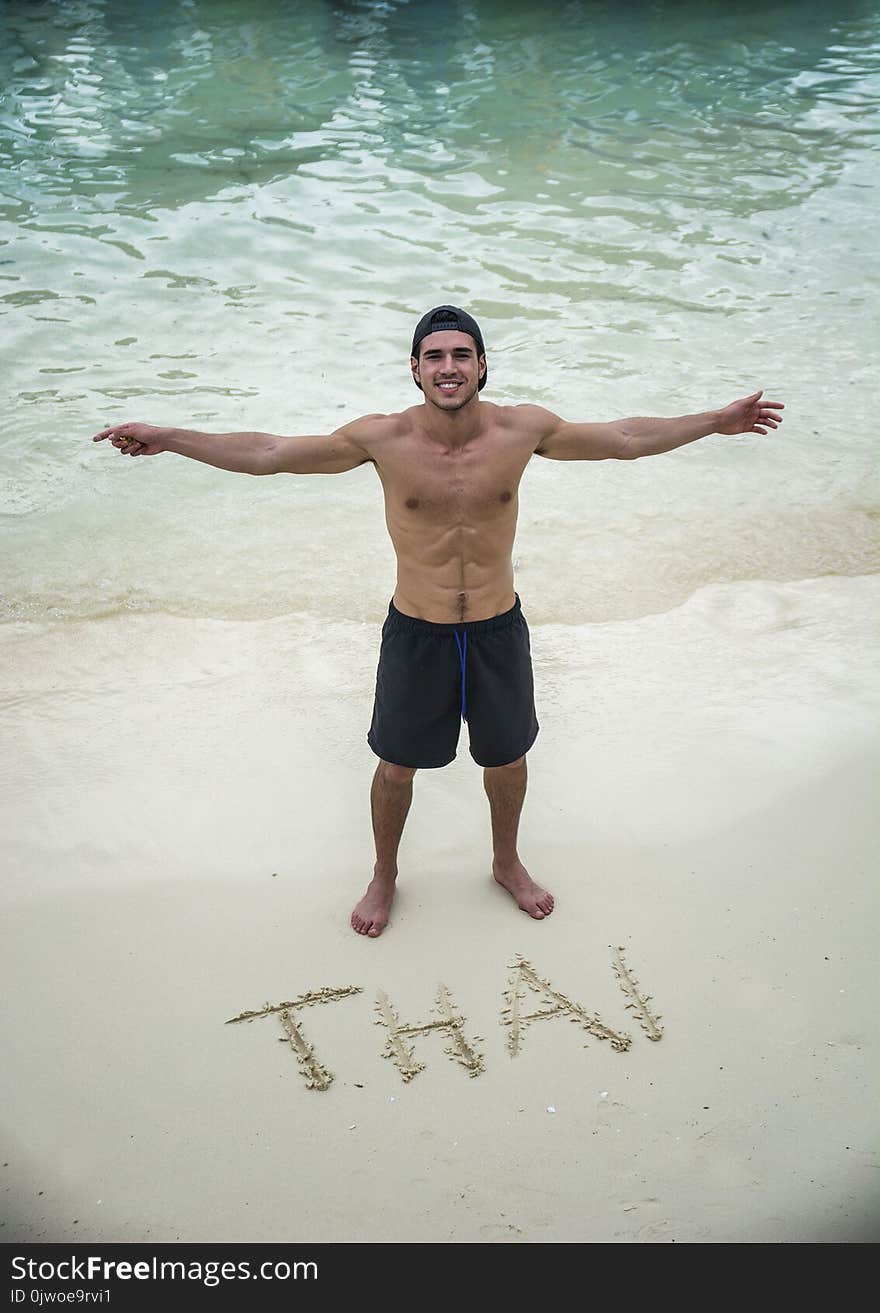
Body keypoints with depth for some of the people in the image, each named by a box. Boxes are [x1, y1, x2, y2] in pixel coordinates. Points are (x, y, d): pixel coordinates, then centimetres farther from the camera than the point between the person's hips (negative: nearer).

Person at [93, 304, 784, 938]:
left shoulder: (523, 428, -11)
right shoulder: (383, 438, -15)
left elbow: (627, 438, 1)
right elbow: (266, 453, -12)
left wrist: (718, 420, 1)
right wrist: (166, 438, -17)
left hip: (498, 629, 1)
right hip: (416, 632, -1)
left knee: (507, 758, 20)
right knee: (396, 766, 15)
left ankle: (507, 863, 49)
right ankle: (385, 877, 43)